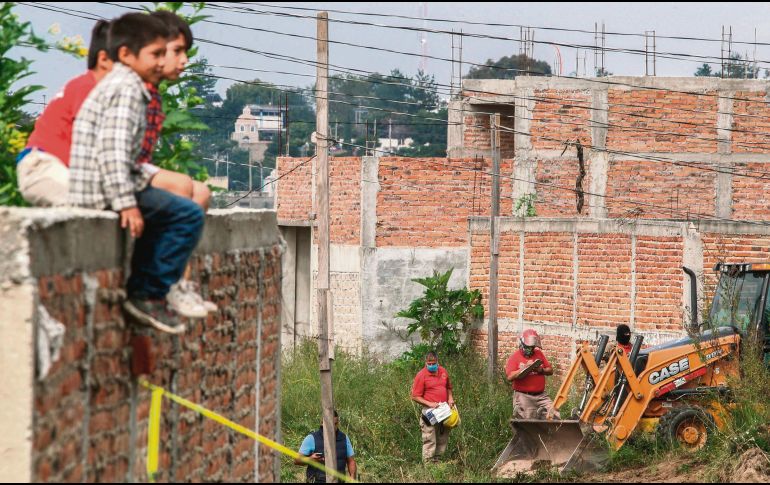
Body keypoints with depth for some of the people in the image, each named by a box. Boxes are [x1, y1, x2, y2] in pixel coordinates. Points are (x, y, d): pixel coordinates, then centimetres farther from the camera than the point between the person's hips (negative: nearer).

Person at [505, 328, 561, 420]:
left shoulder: (539, 354, 14)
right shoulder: (515, 357, 0)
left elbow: (550, 371, 14)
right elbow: (510, 376, -12)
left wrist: (541, 370, -7)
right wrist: (526, 368, -17)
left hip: (540, 395, 5)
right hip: (523, 397, -5)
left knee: (554, 416, -5)